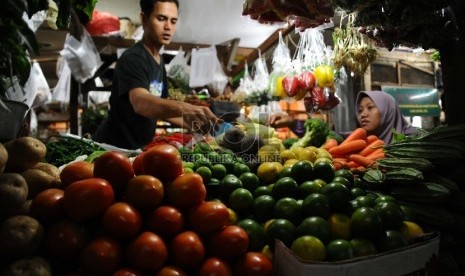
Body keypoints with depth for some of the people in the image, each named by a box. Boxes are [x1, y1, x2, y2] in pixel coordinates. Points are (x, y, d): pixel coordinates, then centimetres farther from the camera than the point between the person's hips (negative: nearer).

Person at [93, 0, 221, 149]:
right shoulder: (133, 58, -21)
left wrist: (192, 125, -1)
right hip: (113, 147, -8)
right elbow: (141, 103, -40)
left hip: (138, 147, 9)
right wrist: (183, 108, -57)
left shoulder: (159, 61, 7)